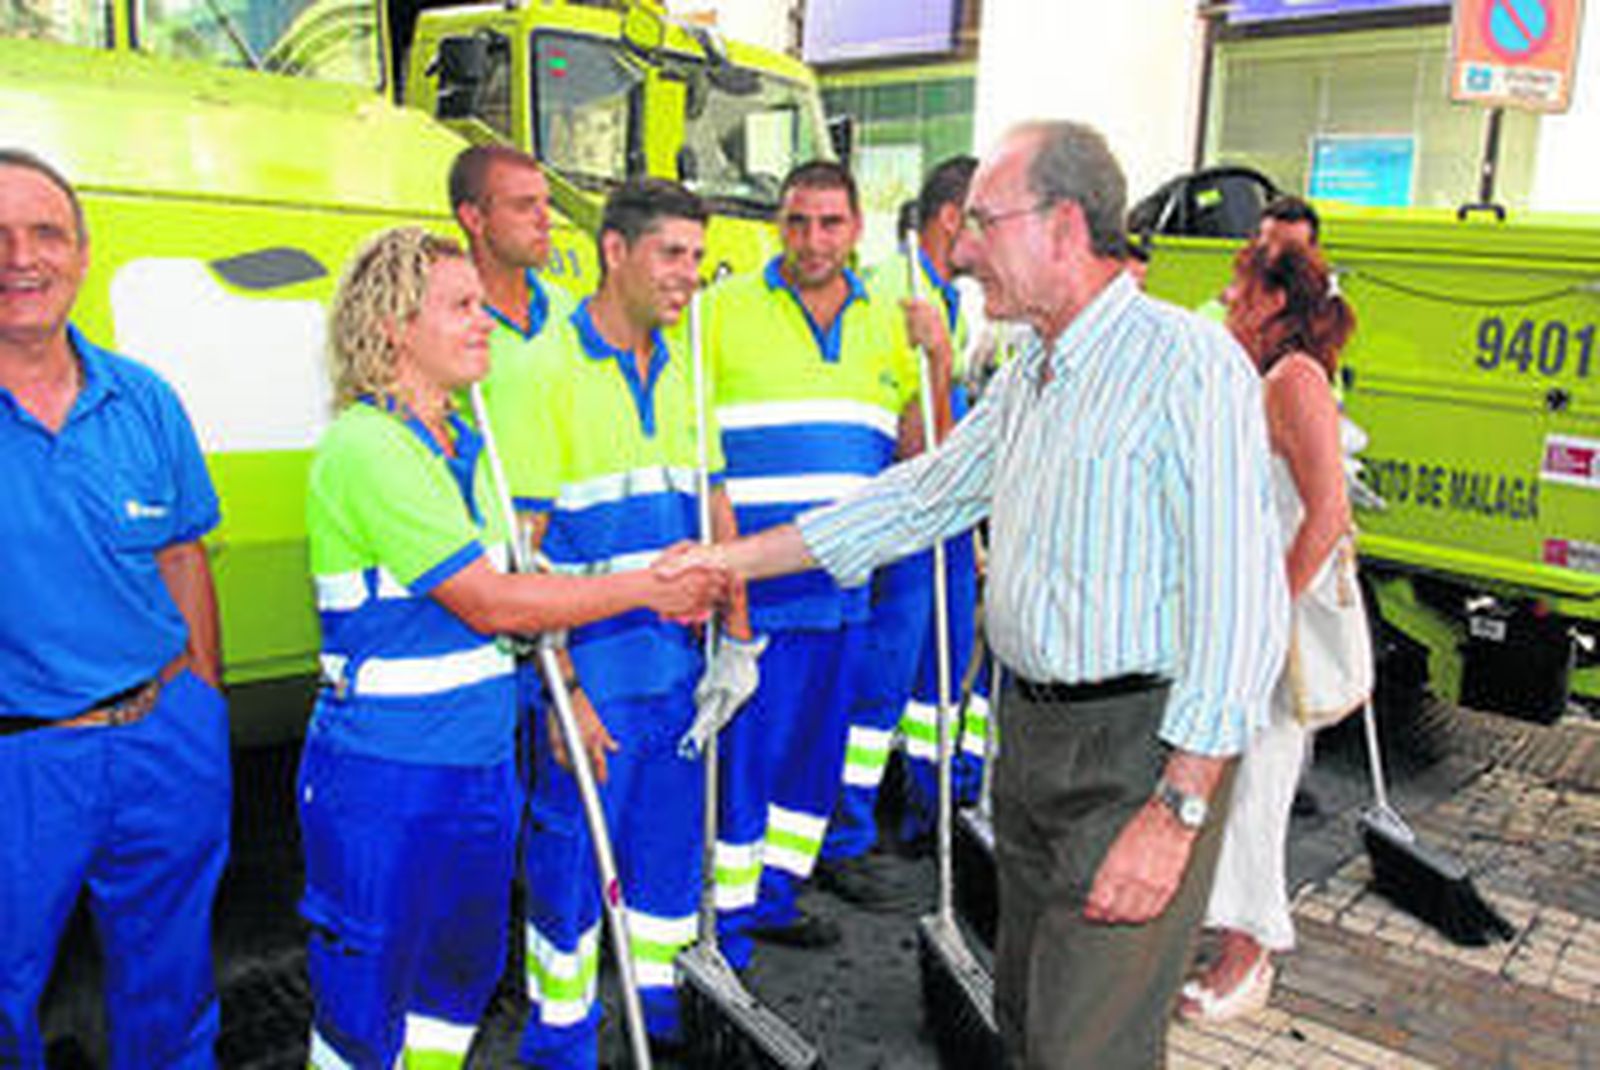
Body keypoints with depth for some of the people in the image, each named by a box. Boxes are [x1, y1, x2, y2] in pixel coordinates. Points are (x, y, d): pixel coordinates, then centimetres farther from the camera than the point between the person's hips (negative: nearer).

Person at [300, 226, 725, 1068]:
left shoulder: (465, 445, 10)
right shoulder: (364, 446, -18)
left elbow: (523, 580, 14)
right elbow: (485, 603, -22)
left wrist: (669, 584, 1)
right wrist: (643, 589, -15)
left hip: (481, 761, 8)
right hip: (382, 776, -8)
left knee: (466, 967, 21)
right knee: (366, 999, 9)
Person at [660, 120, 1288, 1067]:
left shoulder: (1188, 364, -17)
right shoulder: (1026, 379, 13)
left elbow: (1241, 605, -22)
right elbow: (920, 498, 19)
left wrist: (1175, 812, -24)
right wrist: (732, 559, 16)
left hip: (1137, 748, -8)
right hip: (1032, 732, 9)